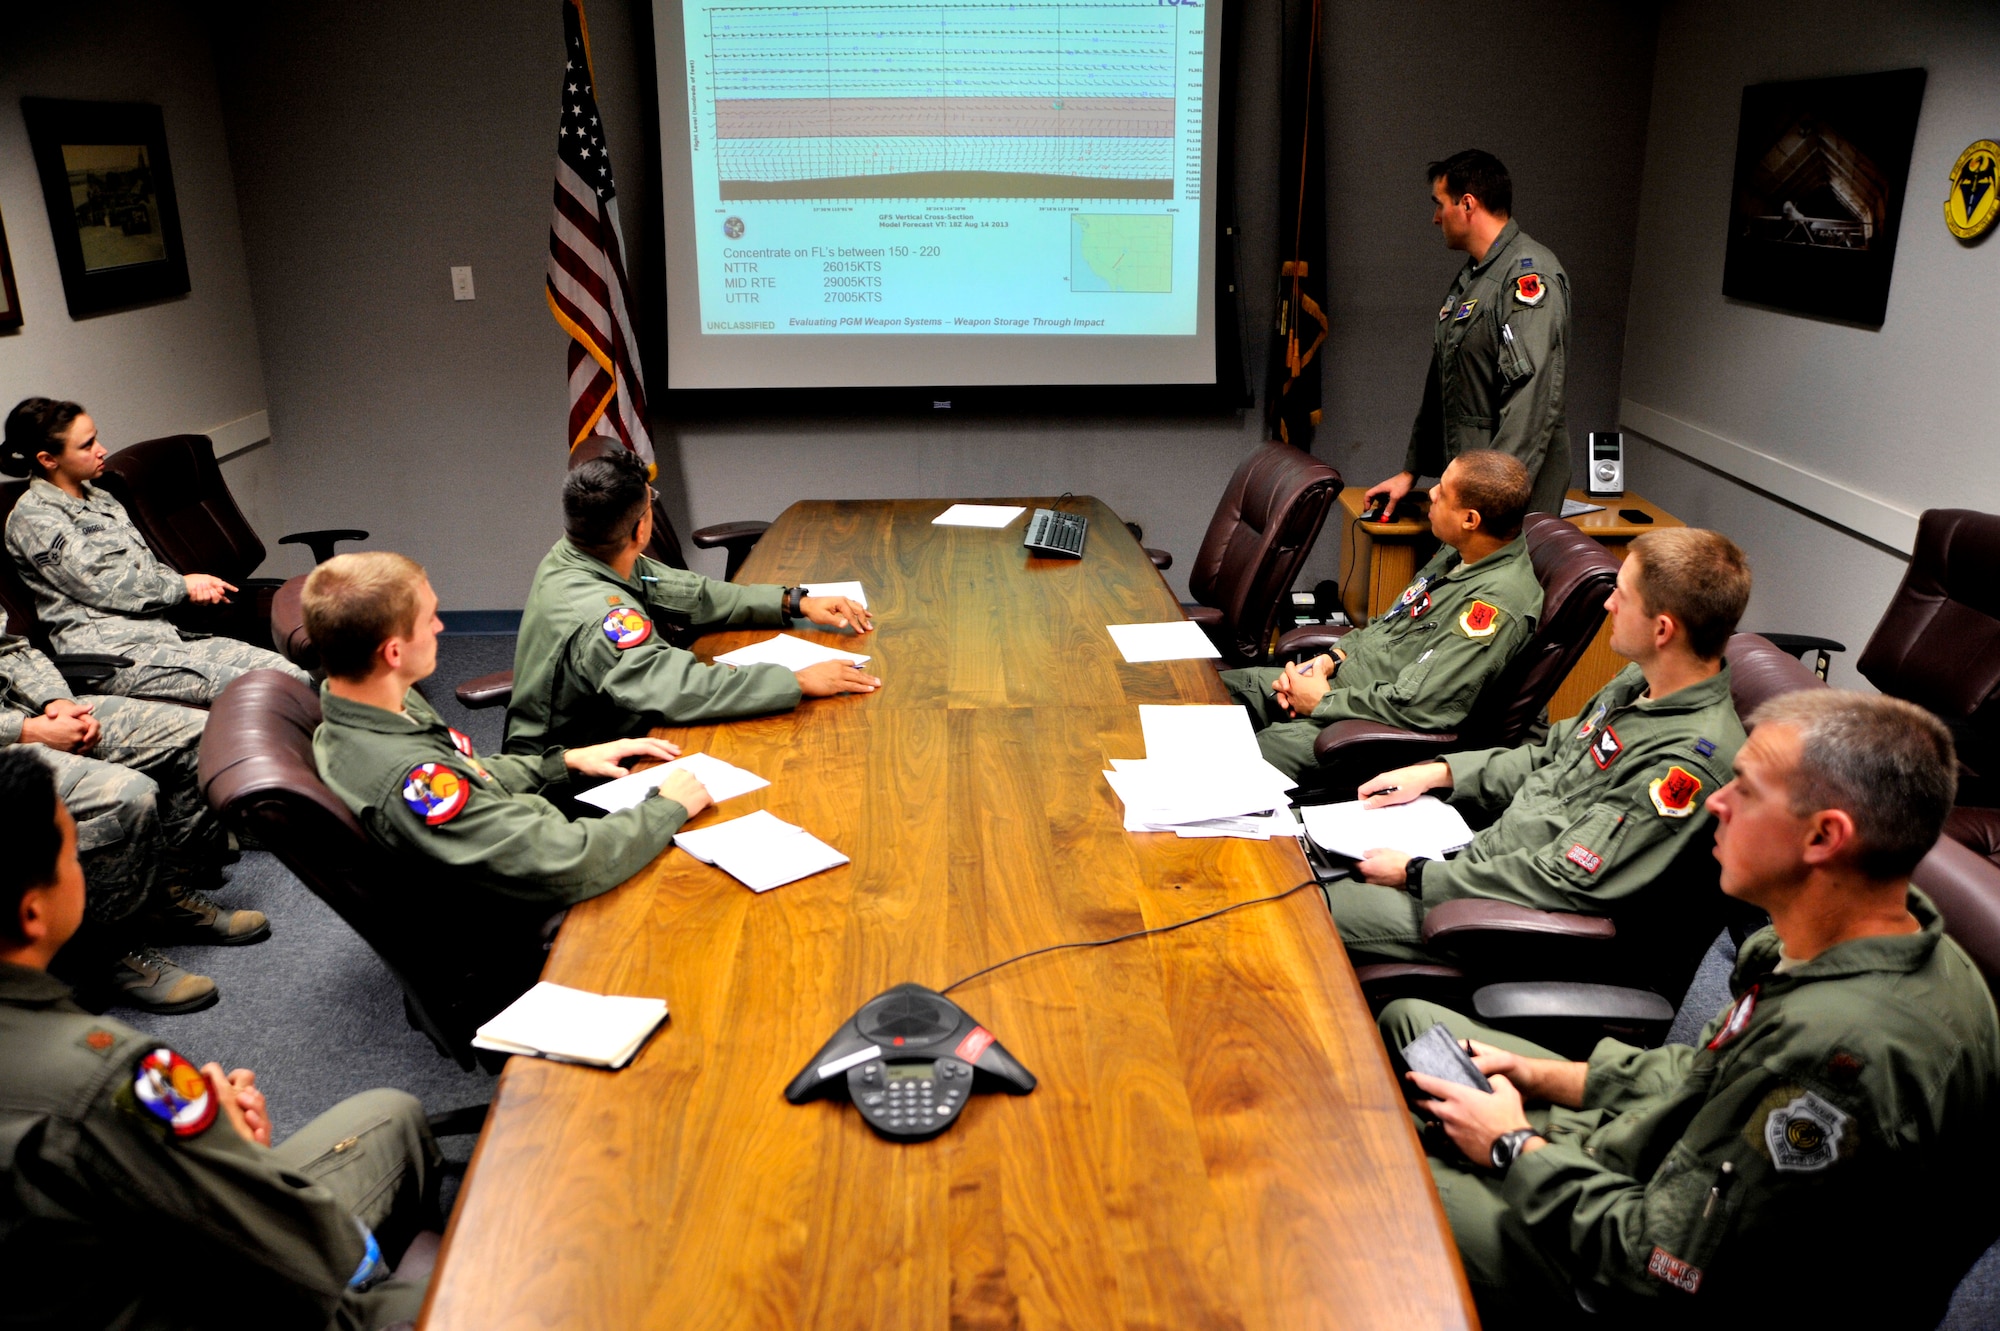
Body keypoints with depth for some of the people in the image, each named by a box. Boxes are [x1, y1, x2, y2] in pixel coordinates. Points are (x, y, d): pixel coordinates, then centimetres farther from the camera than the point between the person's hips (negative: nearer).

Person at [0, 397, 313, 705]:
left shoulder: (99, 499, 23)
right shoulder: (32, 519, -2)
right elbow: (102, 587, -8)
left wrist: (196, 586, 3)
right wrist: (183, 586, 0)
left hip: (164, 633, 8)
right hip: (111, 653, -8)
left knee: (292, 675, -16)